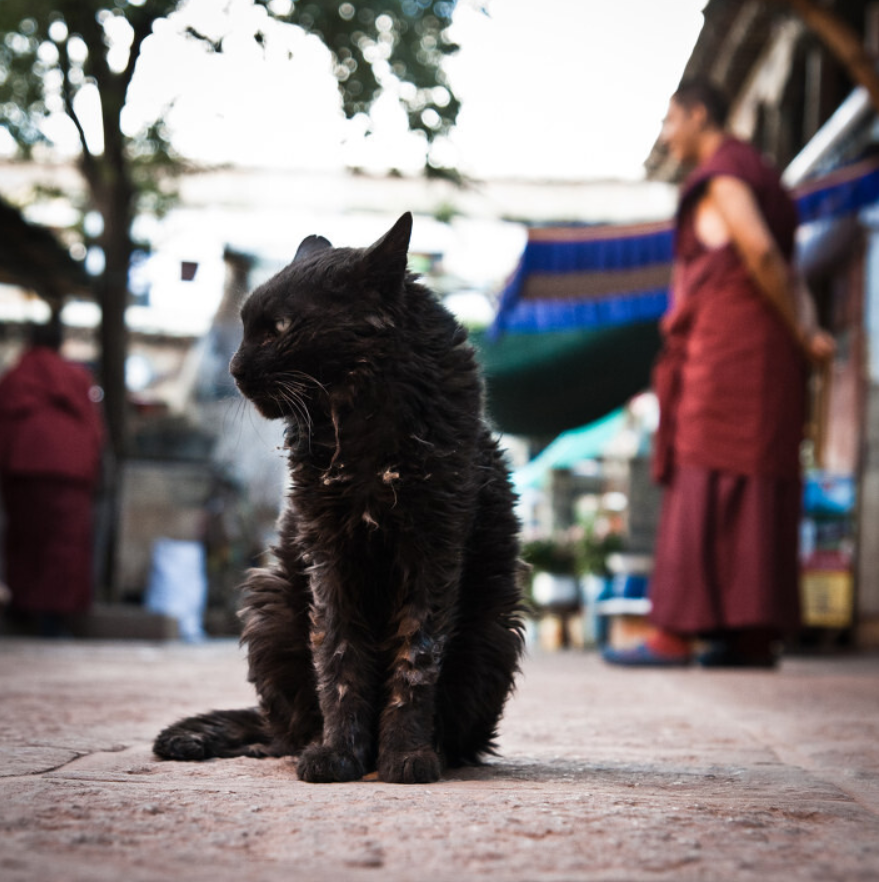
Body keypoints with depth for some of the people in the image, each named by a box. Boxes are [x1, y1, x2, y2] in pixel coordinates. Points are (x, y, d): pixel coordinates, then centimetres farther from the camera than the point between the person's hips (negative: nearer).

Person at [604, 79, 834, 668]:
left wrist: (801, 334, -10)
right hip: (766, 353, 9)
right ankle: (757, 635, 3)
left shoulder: (722, 173, -5)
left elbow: (761, 252, -18)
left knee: (705, 484, -13)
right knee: (758, 491, 5)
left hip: (724, 344, -9)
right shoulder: (764, 182, 26)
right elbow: (790, 276, 18)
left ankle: (676, 633, -15)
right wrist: (805, 333, 1)